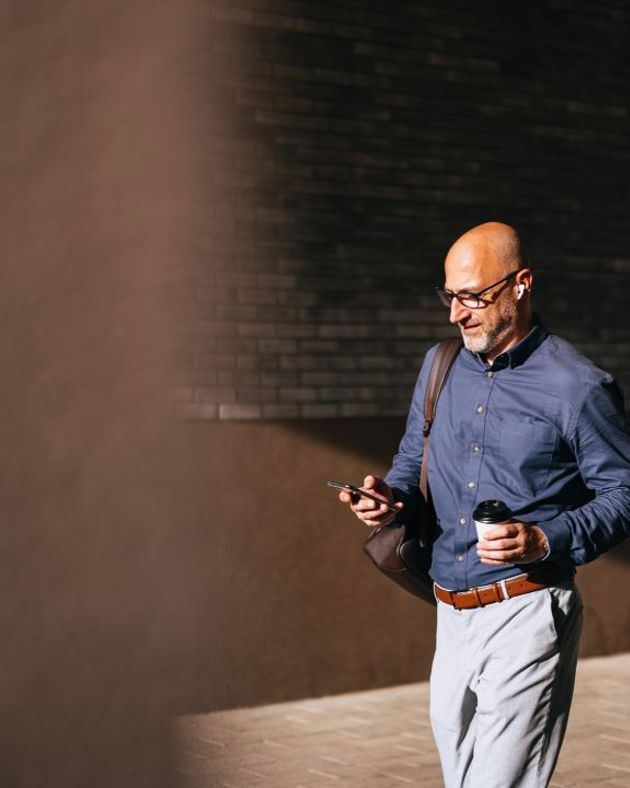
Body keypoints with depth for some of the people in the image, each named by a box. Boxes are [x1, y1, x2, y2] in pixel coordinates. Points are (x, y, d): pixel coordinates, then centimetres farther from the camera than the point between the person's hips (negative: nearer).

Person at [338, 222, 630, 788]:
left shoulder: (578, 388, -9)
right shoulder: (440, 366, 9)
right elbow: (413, 458, 21)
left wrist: (546, 541, -20)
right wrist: (393, 499, -1)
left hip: (527, 615, -7)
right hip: (452, 613, 7)